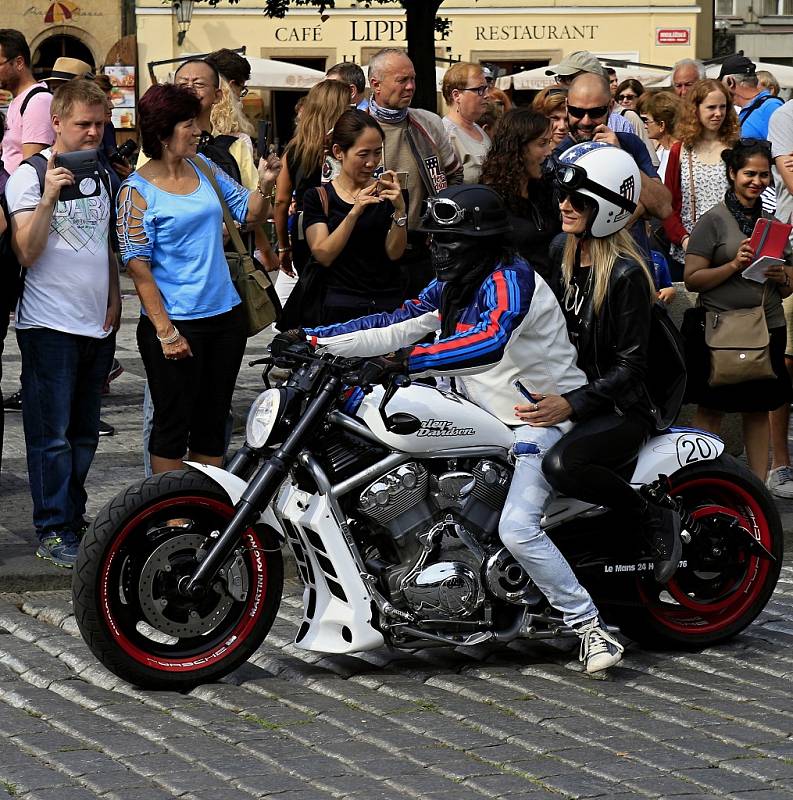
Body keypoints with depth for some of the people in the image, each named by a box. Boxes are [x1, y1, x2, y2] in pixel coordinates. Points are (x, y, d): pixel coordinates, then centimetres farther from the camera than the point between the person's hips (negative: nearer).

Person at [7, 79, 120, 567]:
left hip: (98, 326, 7)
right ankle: (55, 531, -5)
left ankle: (74, 516, 20)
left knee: (84, 433, 12)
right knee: (52, 435, -6)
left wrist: (114, 303, 13)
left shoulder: (103, 177, 14)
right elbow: (26, 252, -15)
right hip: (50, 325, -7)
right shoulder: (30, 176, -7)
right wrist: (50, 197, -25)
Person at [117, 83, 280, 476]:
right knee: (173, 425, 1)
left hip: (225, 315, 6)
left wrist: (263, 186, -9)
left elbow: (248, 212, 12)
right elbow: (138, 266, -13)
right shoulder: (137, 190, -10)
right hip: (175, 323, -6)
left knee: (212, 424, 12)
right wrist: (165, 331, -17)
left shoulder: (202, 167, 7)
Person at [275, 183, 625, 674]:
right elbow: (395, 328, 10)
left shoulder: (508, 279, -19)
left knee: (518, 531, -24)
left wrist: (412, 362, -44)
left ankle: (591, 626, -16)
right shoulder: (452, 286, 11)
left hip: (548, 415, -10)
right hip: (493, 415, 11)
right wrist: (313, 339, 3)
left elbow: (489, 343, -38)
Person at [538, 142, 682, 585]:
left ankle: (657, 518, -14)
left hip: (621, 410, -8)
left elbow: (631, 366, -18)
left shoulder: (626, 274, -15)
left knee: (560, 465, -35)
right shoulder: (564, 255, 9)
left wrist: (571, 404, -29)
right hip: (570, 393, 8)